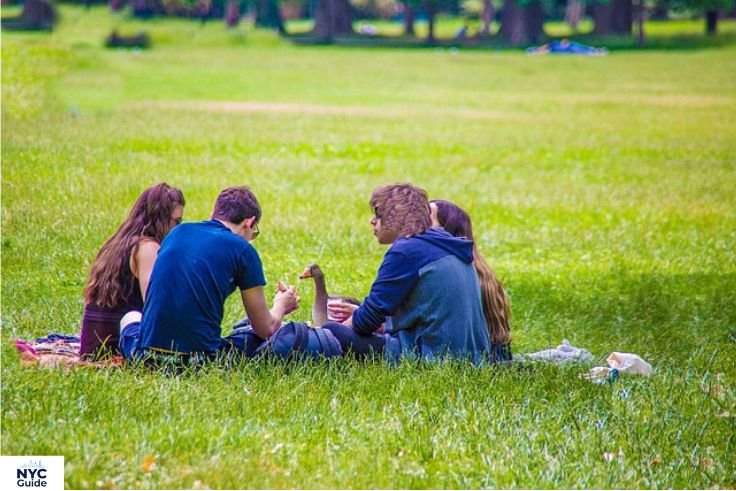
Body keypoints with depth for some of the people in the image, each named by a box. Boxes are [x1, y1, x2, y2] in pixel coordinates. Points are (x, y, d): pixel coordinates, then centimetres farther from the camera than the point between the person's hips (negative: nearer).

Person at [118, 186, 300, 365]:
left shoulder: (178, 232, 13)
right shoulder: (243, 251, -1)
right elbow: (266, 330, 4)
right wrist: (280, 306, 28)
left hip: (148, 355, 3)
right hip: (202, 357, -3)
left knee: (131, 317, 35)